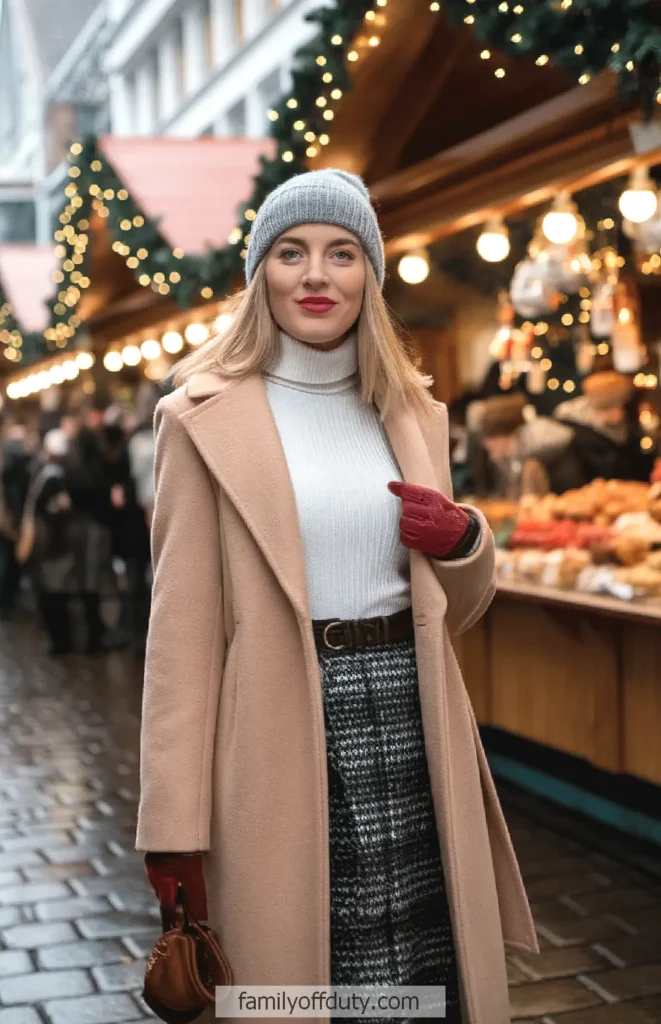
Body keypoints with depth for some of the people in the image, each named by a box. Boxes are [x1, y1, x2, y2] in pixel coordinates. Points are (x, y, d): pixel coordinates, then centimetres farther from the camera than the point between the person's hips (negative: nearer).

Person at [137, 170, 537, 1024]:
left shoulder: (412, 410, 12)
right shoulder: (207, 417, -3)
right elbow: (183, 624, -6)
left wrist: (463, 543, -4)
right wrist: (175, 821, -10)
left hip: (409, 724, 4)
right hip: (283, 734, -4)